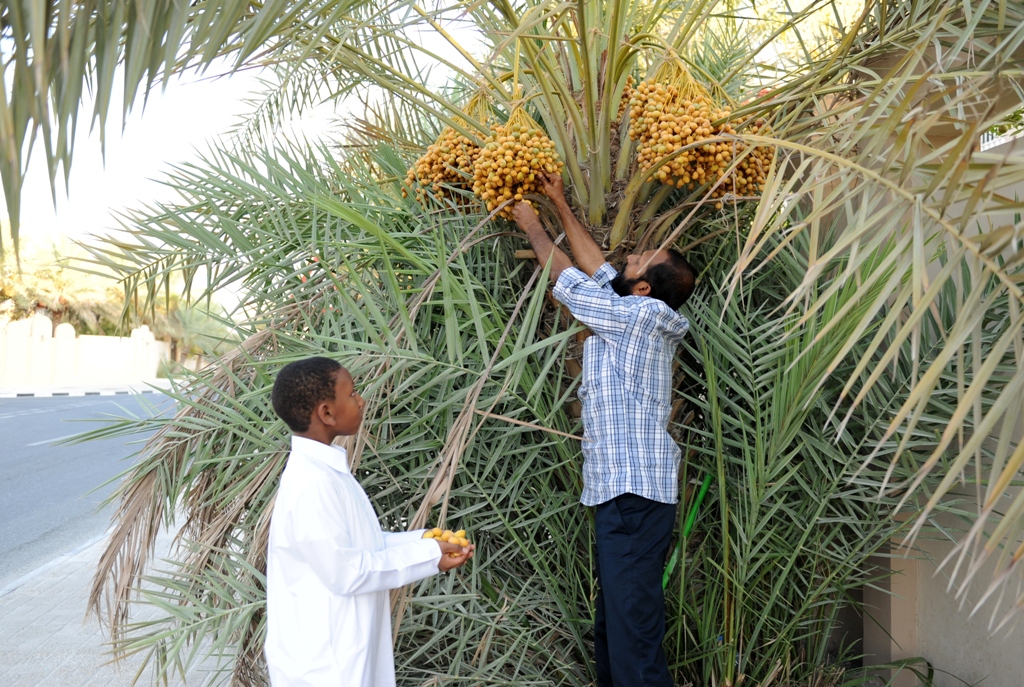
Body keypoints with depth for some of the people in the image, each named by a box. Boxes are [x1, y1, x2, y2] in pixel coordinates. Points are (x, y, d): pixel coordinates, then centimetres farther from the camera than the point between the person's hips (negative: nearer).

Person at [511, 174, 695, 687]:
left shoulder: (640, 315, -11)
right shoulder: (642, 318, 14)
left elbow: (568, 279, -1)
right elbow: (595, 266, 24)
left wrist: (533, 227, 15)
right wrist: (560, 205, 30)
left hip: (634, 496, -10)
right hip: (622, 491, 10)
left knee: (634, 640, -10)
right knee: (611, 626, 16)